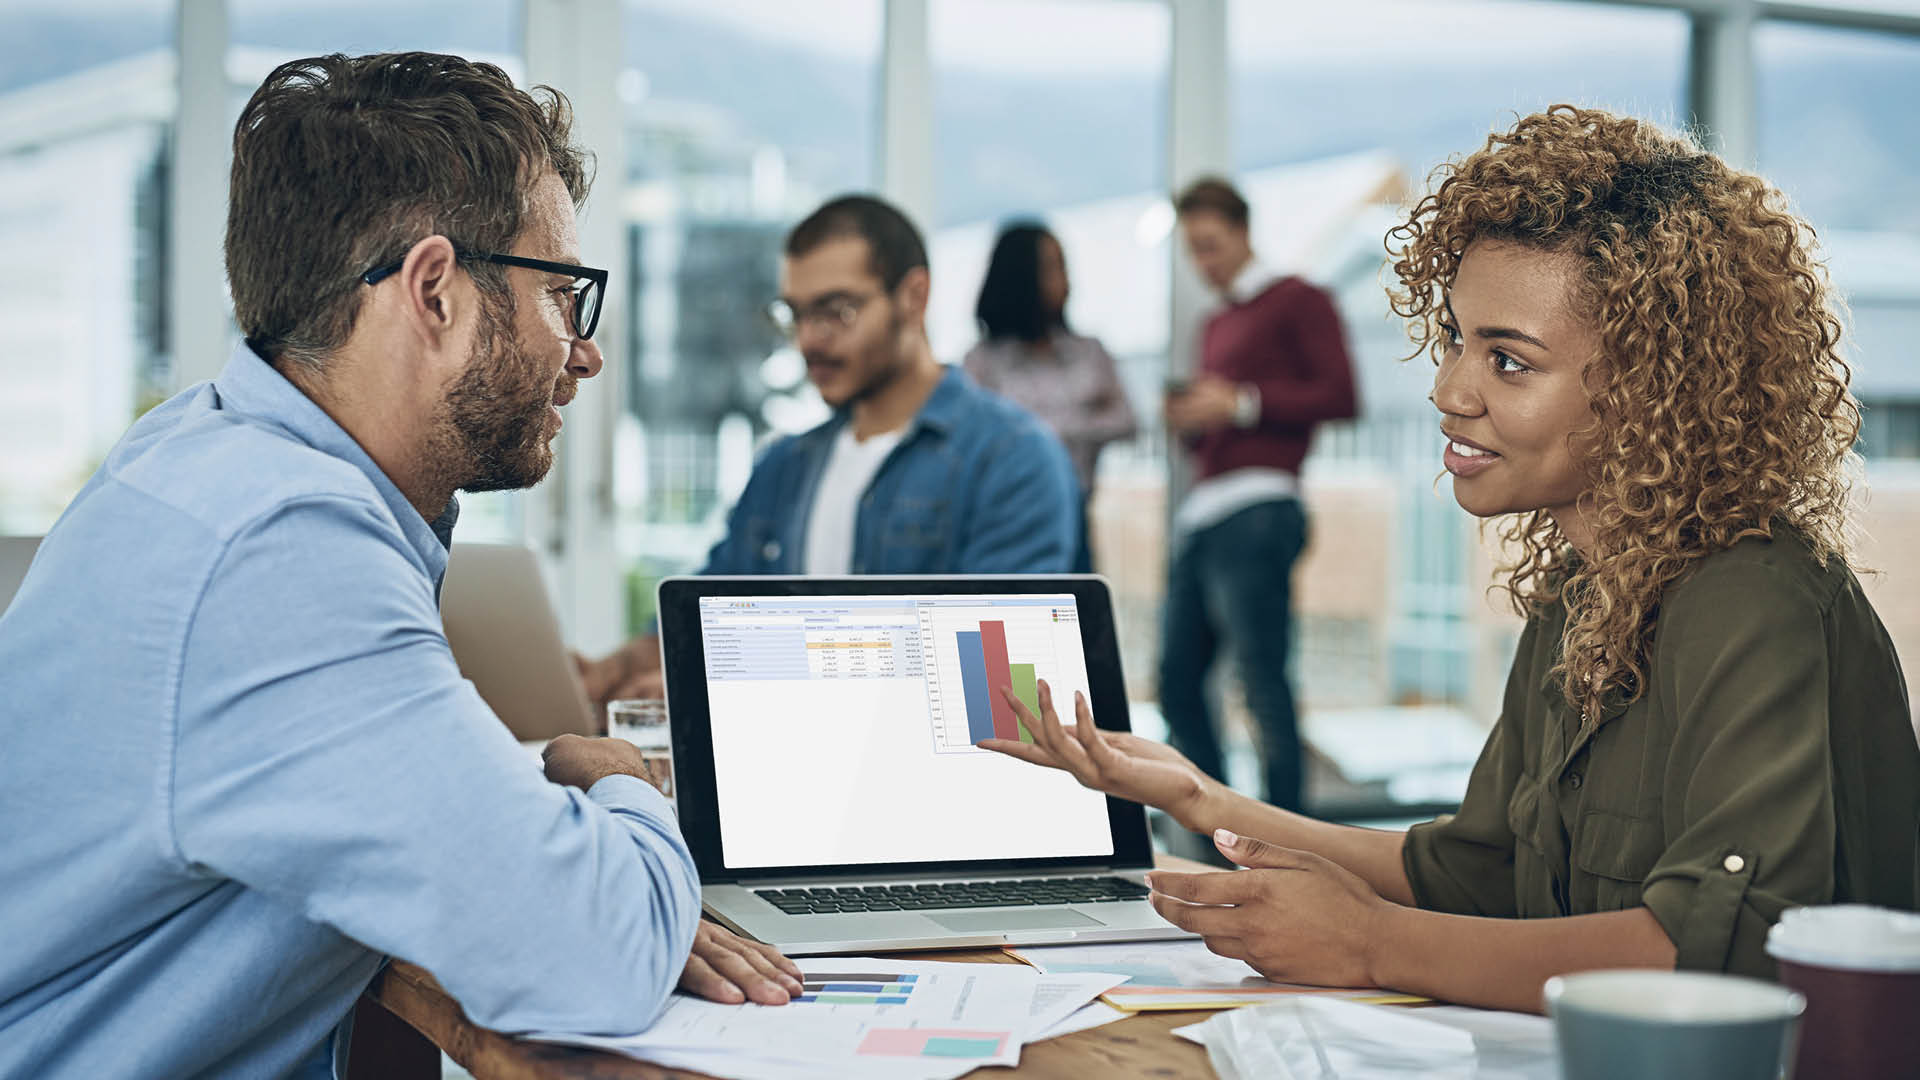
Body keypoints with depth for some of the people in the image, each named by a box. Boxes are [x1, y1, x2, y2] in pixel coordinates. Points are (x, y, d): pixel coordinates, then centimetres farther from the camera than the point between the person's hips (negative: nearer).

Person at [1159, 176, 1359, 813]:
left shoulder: (1298, 301, 3)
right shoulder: (1215, 324, 26)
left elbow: (1341, 396, -8)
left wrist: (1243, 403, -12)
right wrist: (1188, 420, 8)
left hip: (1254, 513, -8)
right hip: (1199, 517, 8)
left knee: (1261, 678, -11)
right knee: (1177, 677, 5)